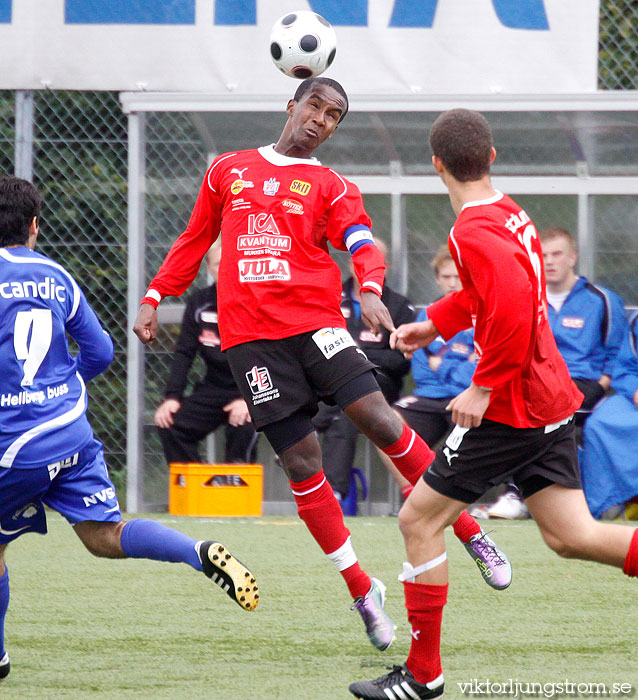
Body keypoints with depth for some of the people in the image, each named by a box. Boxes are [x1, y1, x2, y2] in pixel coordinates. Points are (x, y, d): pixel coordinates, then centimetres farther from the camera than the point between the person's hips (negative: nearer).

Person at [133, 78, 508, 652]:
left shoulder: (330, 186, 12)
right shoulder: (229, 171, 17)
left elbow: (362, 244, -4)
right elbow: (194, 240, 26)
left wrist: (371, 290, -25)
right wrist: (154, 299, 18)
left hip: (316, 321, -1)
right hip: (252, 335, 1)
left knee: (376, 416, -20)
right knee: (303, 464, -5)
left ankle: (468, 529, -6)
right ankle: (363, 593, 4)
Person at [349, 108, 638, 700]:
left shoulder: (474, 232, -18)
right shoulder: (510, 215, 11)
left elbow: (513, 305, -32)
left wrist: (484, 388, -24)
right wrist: (435, 323, 29)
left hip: (508, 407, -9)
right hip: (551, 401, 9)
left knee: (419, 520, 1)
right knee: (570, 536, 8)